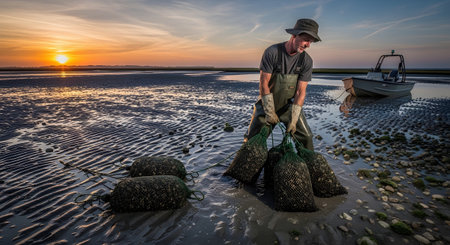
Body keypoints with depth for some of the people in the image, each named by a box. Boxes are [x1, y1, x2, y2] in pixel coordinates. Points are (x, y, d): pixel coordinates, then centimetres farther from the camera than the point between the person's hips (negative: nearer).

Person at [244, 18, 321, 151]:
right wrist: (270, 112, -17)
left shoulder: (306, 60, -10)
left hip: (289, 105, 3)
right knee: (252, 139, -1)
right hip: (267, 104, -2)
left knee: (306, 137, 1)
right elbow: (263, 83, -19)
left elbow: (301, 91, -12)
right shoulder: (272, 52, -20)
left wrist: (293, 120, -16)